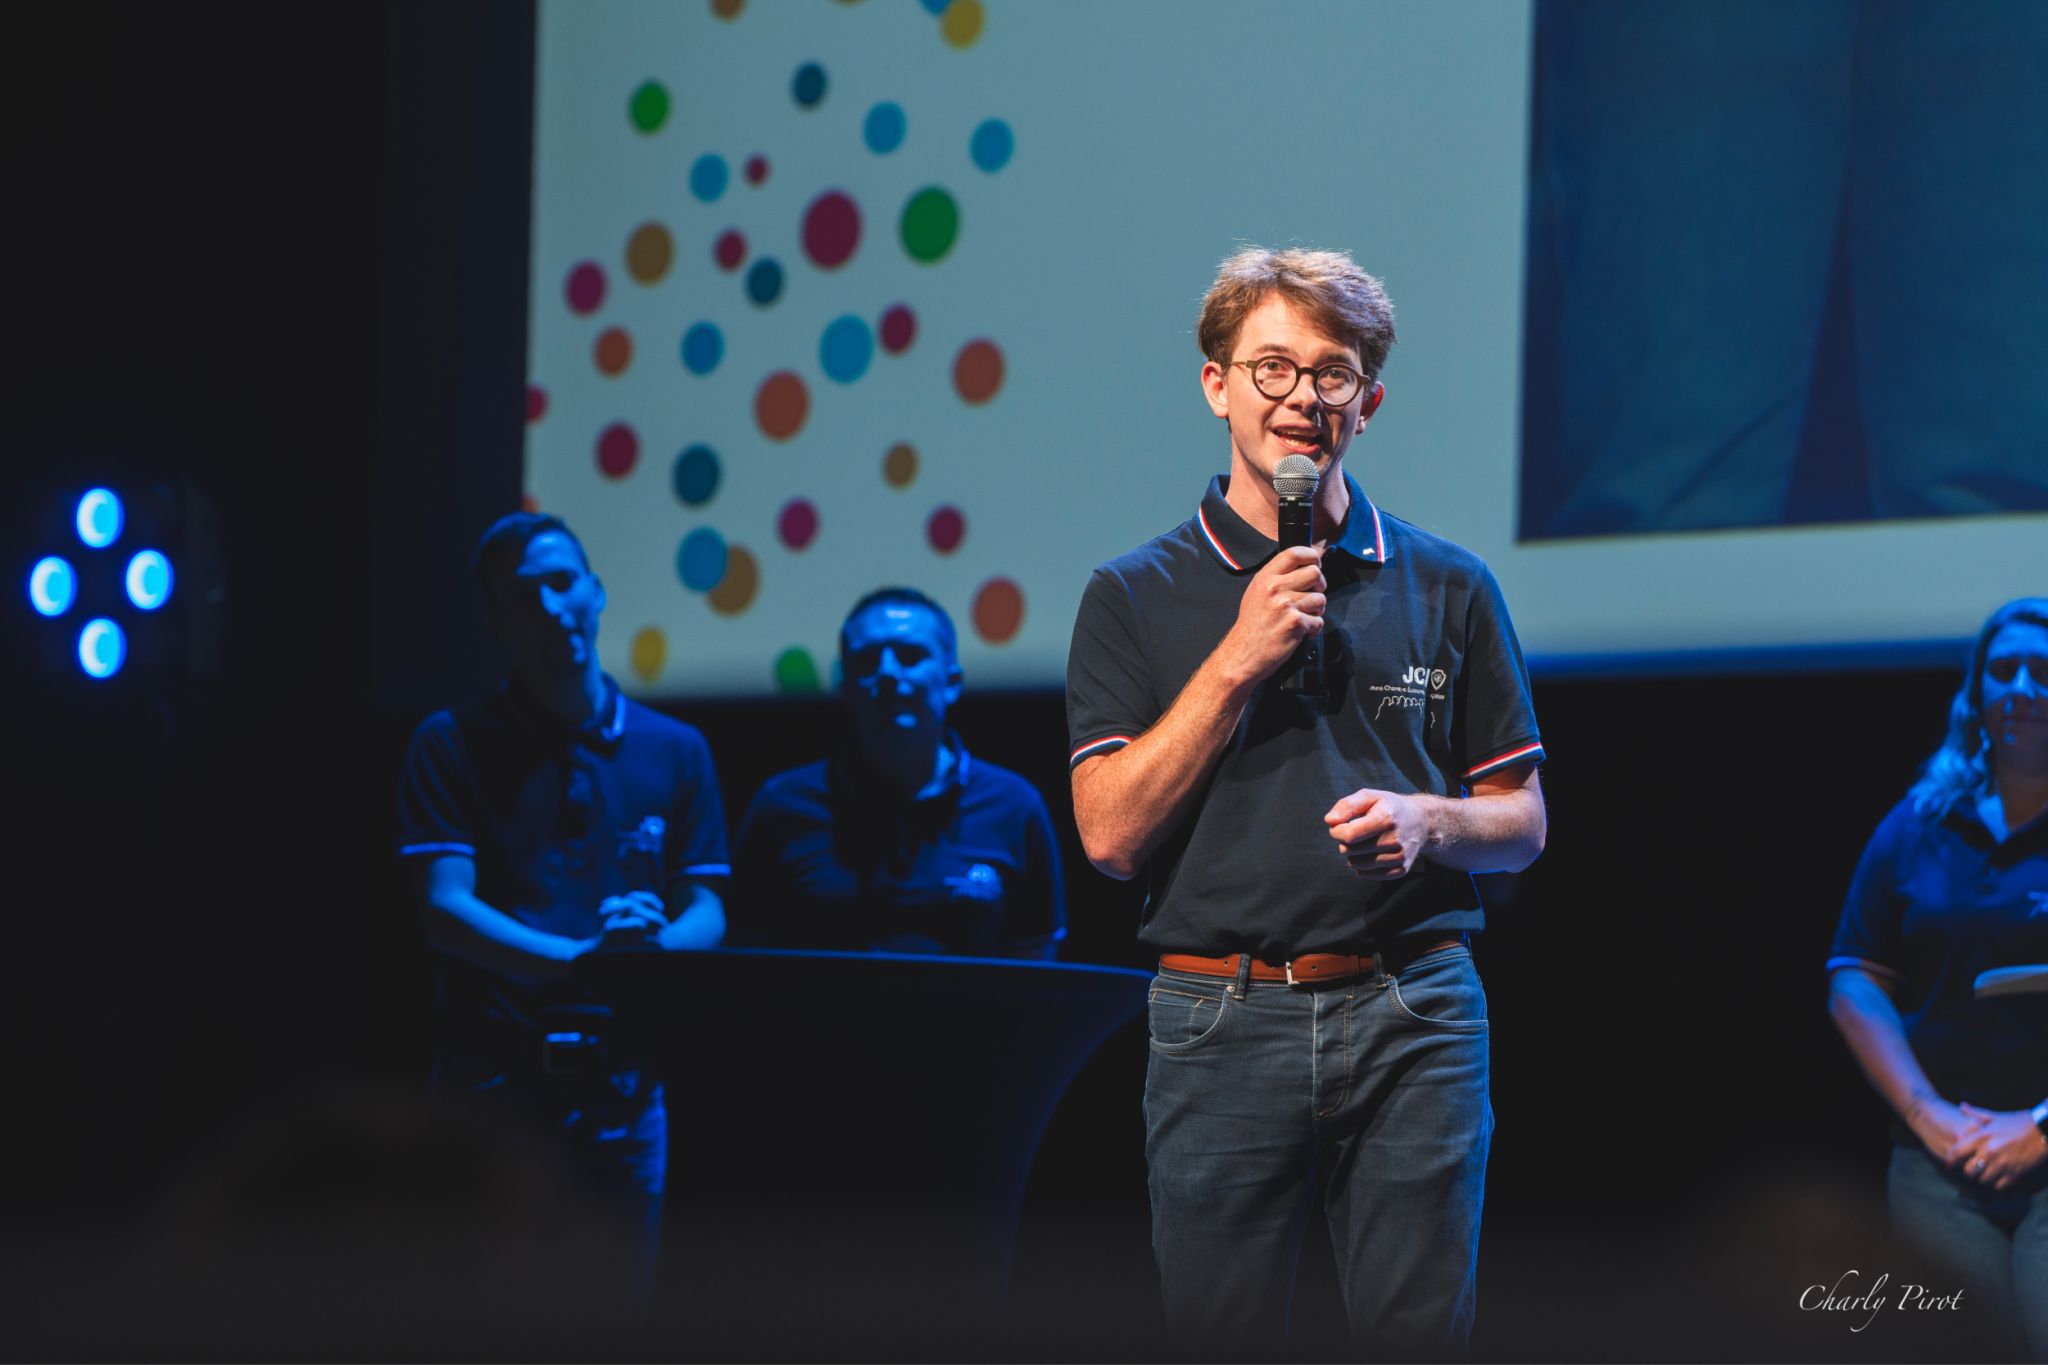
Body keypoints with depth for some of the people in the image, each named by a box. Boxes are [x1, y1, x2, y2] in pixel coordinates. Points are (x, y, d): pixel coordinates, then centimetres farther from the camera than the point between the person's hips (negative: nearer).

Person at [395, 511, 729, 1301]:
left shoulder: (675, 752, 12)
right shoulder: (454, 746, 2)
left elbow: (707, 915, 8)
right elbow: (444, 910, -8)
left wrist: (654, 941, -17)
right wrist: (577, 957, -25)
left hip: (625, 1080, 3)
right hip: (495, 1078, -3)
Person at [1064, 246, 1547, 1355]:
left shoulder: (1447, 587, 10)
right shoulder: (1135, 597, 5)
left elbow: (1521, 822, 13)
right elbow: (1111, 834, -4)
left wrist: (1427, 819, -9)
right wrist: (1238, 659, -9)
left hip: (1413, 1021, 1)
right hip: (1223, 1021, -1)